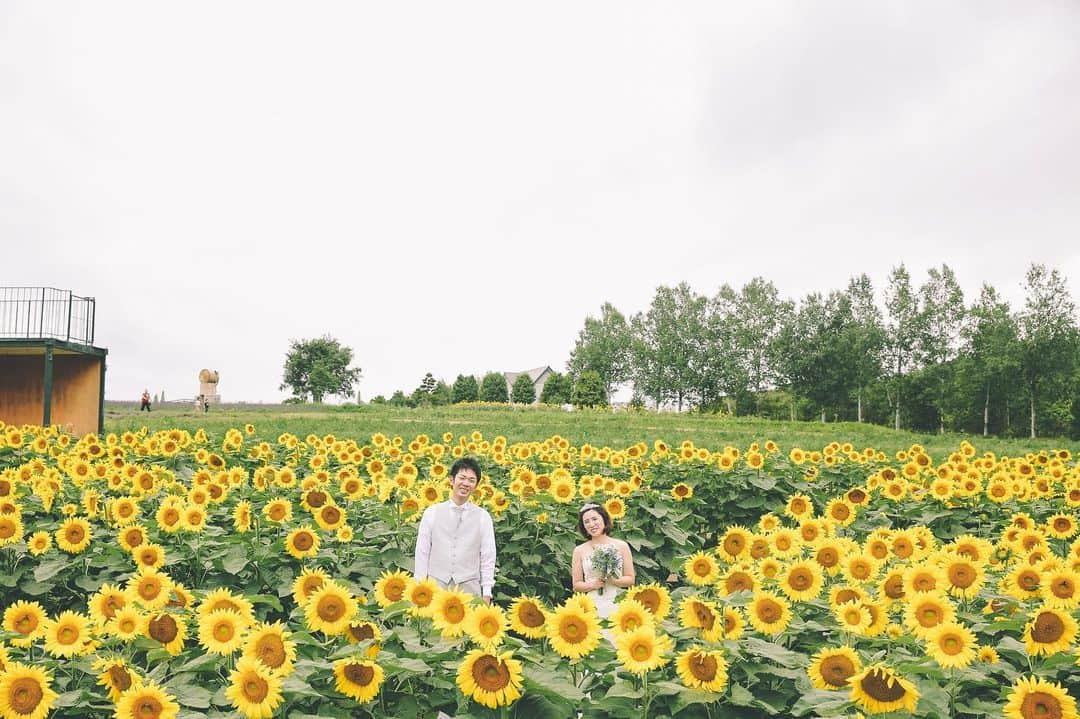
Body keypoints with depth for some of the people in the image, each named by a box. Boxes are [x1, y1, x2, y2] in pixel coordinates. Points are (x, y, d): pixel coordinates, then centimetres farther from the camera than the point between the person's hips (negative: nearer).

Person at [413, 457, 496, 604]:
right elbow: (421, 552, 5)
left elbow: (488, 557, 4)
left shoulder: (483, 517, 4)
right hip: (436, 586, 0)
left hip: (469, 588, 0)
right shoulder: (432, 513, 5)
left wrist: (486, 594, 0)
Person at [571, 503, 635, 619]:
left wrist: (615, 581, -11)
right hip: (592, 604, 0)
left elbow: (630, 579, 7)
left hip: (617, 603, 0)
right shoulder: (579, 550, 5)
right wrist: (593, 584, -10)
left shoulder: (621, 546, 5)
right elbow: (576, 585, 7)